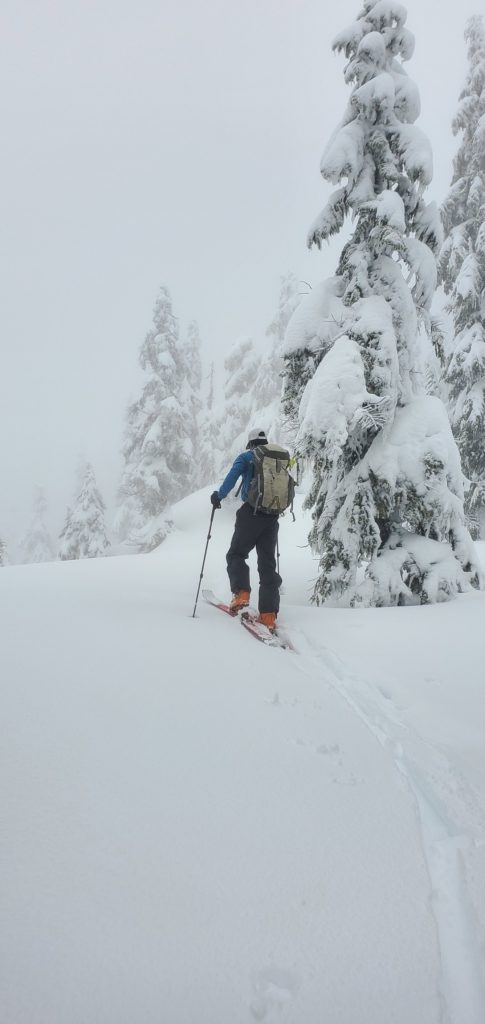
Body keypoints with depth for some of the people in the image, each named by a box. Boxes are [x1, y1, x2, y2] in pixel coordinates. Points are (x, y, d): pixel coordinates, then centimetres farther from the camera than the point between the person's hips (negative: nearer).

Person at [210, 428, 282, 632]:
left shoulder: (246, 457, 3)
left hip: (251, 513, -4)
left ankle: (241, 593, -11)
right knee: (268, 564, 6)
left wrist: (219, 496, 6)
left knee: (236, 554, 12)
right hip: (272, 517, 4)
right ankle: (269, 614, 0)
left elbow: (232, 478, -8)